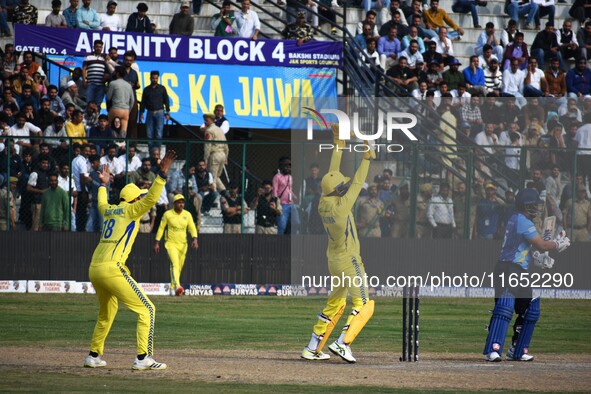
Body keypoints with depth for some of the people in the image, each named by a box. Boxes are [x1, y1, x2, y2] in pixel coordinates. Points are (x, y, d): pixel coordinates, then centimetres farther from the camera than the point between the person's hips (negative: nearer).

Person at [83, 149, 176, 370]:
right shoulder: (131, 210, 1)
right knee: (146, 310, -6)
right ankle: (143, 358, -15)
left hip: (94, 269, 9)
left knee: (106, 313, 28)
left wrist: (104, 185, 61)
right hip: (111, 269, -9)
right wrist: (162, 174, -18)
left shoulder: (110, 211, 22)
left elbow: (101, 204, 46)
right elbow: (151, 198, -15)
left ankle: (94, 356, 30)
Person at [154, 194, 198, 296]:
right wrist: (157, 242, 0)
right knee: (175, 264, -22)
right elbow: (161, 228, 3)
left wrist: (194, 239, -17)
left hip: (183, 244, 4)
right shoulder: (168, 214, -3)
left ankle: (173, 287, 28)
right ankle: (177, 287, -37)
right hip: (171, 244, -4)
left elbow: (192, 228, 1)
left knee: (179, 267, 11)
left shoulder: (187, 214, 5)